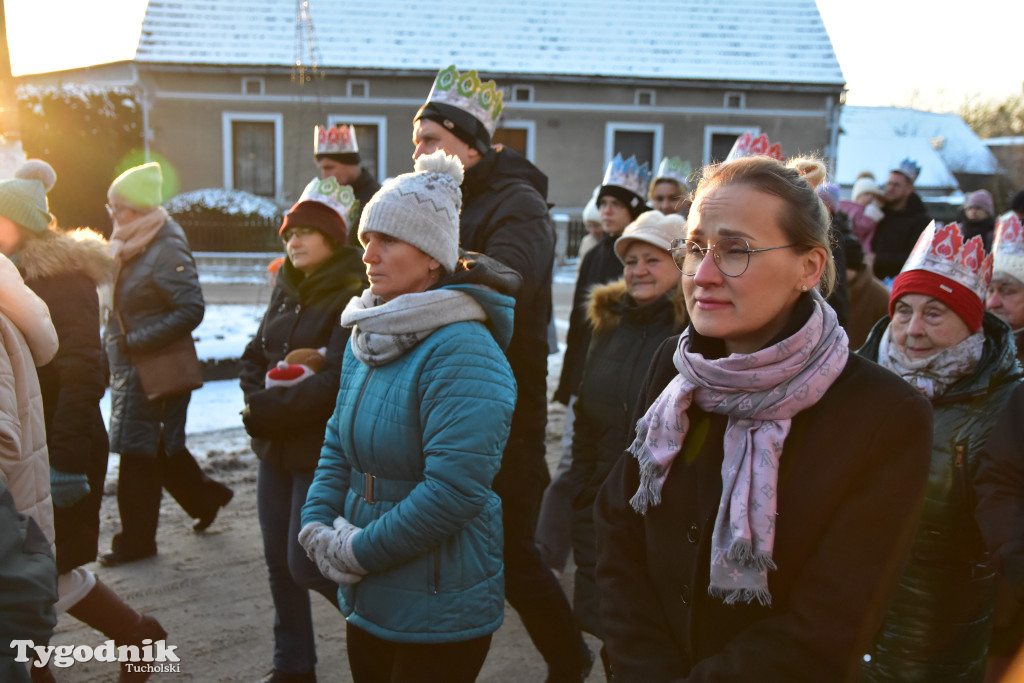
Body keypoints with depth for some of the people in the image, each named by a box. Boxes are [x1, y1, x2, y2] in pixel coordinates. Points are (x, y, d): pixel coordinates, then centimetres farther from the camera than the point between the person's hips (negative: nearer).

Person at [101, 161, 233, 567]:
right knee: (161, 445, 18)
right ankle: (205, 496, 37)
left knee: (137, 450, 1)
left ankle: (136, 540, 14)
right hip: (128, 365, 8)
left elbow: (191, 310, -24)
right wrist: (114, 341, 7)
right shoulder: (129, 246, 8)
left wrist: (137, 340, -22)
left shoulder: (166, 251, -18)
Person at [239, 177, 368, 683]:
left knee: (306, 563, -4)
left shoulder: (354, 297, -15)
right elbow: (252, 356, 10)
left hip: (322, 451, -7)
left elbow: (335, 381, -23)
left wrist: (267, 410, -18)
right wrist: (258, 399, -10)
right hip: (274, 448, 8)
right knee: (279, 560, 14)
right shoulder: (286, 290, 10)